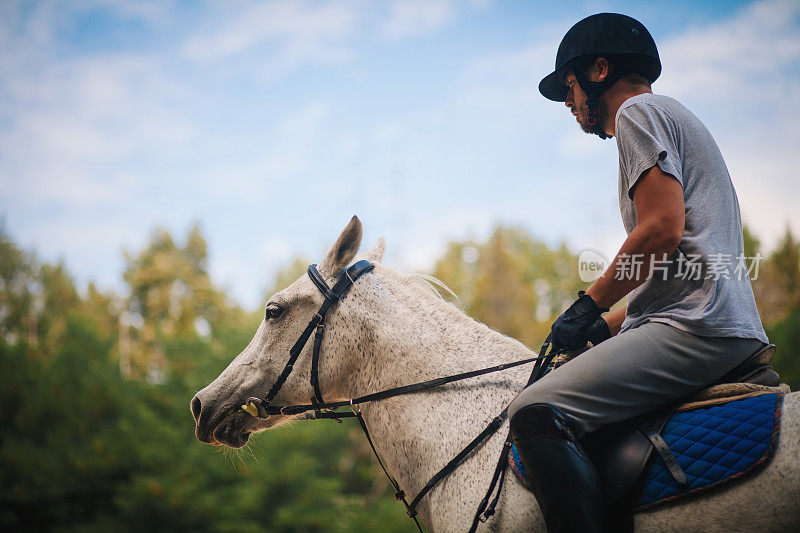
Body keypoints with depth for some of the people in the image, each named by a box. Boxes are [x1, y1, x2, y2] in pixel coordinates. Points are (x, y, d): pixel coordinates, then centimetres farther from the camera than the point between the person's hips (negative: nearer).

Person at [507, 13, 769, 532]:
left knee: (536, 412, -24)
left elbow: (664, 227, -15)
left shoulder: (639, 111, 1)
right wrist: (603, 327, 22)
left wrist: (590, 305, -5)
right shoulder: (679, 122, 31)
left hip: (697, 326, -11)